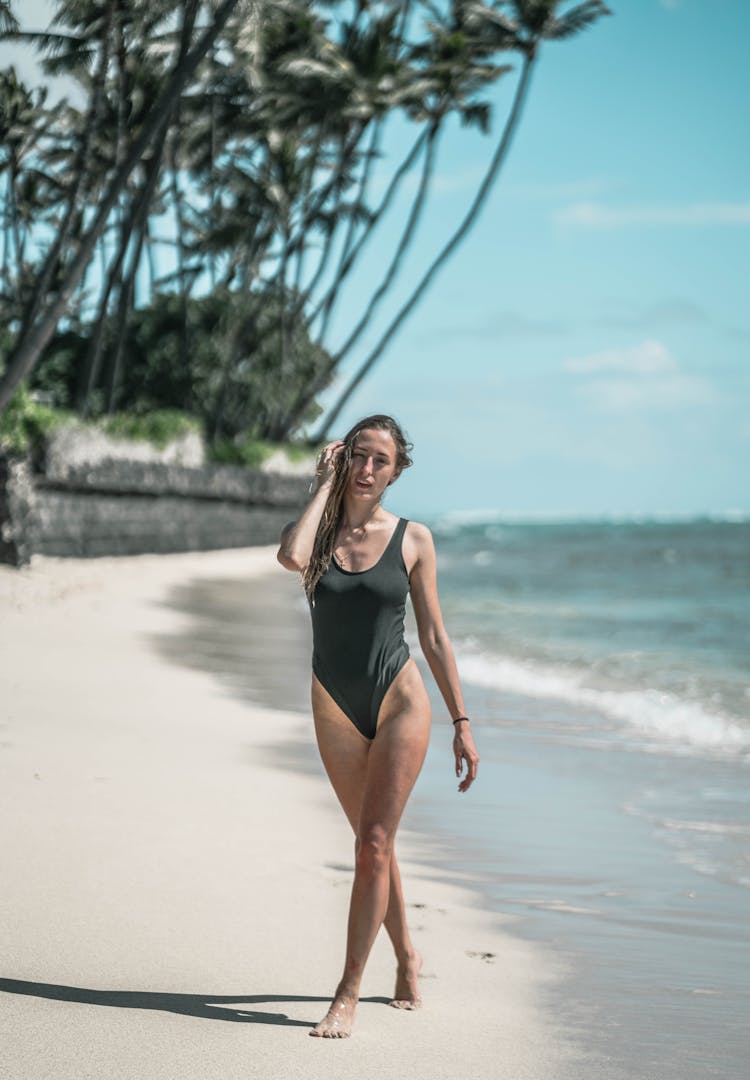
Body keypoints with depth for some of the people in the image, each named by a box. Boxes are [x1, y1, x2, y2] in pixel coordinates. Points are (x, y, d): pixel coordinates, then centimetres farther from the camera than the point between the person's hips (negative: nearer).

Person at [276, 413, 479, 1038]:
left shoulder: (413, 539, 0)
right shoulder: (315, 529, 0)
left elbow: (434, 637, 4)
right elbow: (292, 557, -26)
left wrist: (462, 723, 2)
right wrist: (326, 484, -13)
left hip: (400, 701, -2)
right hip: (337, 706, 2)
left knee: (374, 846, -10)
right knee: (373, 845, 15)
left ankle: (349, 994, -6)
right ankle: (407, 956, 36)